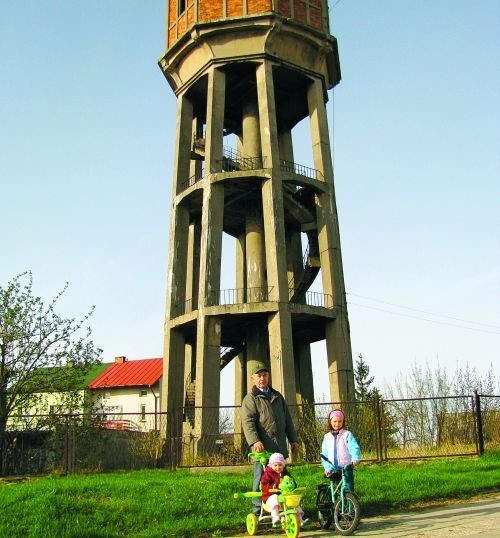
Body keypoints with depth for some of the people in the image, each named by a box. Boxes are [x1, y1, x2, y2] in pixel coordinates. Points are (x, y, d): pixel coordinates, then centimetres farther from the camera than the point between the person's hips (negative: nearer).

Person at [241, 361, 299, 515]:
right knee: (261, 478, -3)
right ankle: (258, 511, 7)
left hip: (279, 446, 6)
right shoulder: (250, 398, 0)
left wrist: (293, 439, 16)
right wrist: (254, 441, -27)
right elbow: (248, 421, -13)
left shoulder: (277, 396, 19)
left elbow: (287, 419, 22)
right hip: (262, 447, -6)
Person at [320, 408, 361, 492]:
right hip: (333, 469, 3)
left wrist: (355, 458, -33)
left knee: (348, 490, -3)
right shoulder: (327, 437, 8)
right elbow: (324, 454, 7)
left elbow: (354, 447, -14)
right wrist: (327, 467, -5)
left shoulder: (347, 434, -1)